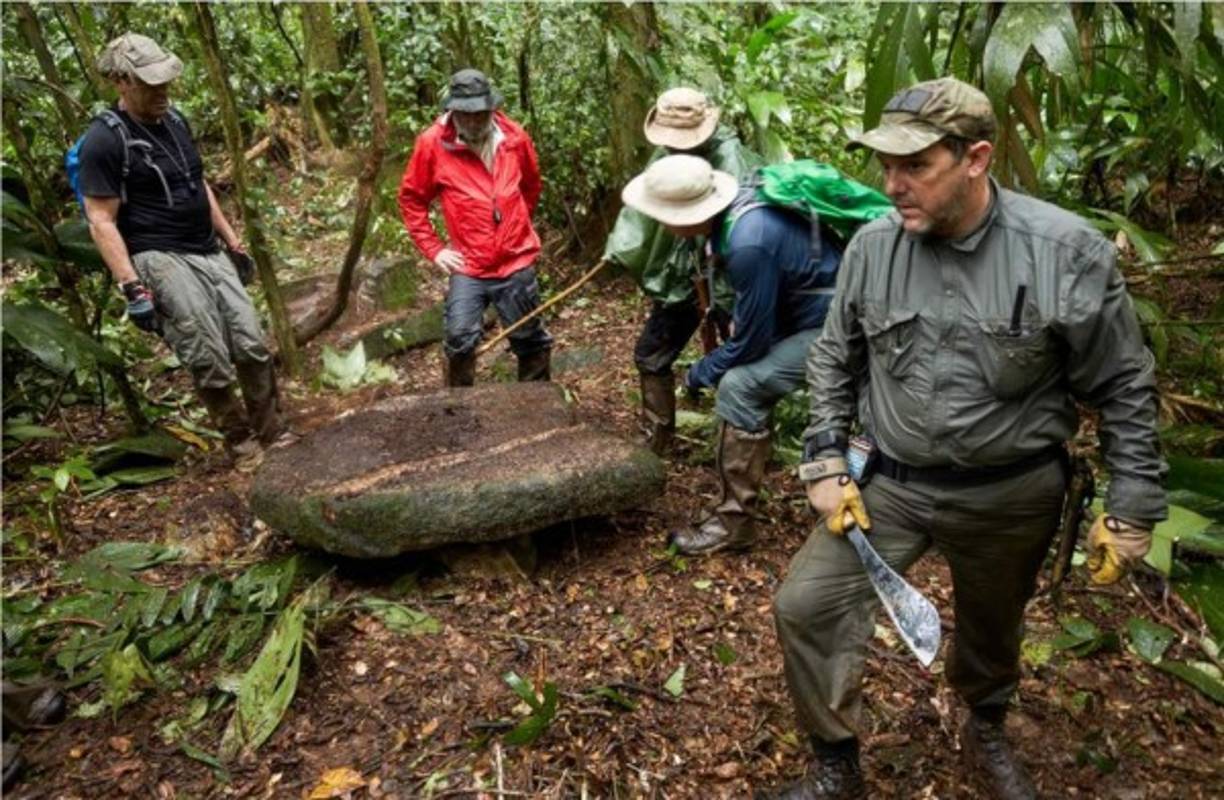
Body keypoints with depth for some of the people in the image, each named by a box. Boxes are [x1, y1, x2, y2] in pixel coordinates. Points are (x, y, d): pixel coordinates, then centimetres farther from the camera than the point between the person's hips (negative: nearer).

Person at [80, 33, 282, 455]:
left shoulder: (174, 120, 13)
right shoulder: (104, 139, -11)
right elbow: (102, 222, -13)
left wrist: (233, 242, 22)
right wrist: (133, 288, -19)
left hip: (210, 253, 7)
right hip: (161, 260, -7)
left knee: (253, 347, 3)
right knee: (211, 364, -9)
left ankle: (272, 430, 18)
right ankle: (239, 436, 11)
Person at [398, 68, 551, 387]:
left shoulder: (514, 137, -2)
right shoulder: (432, 143, -9)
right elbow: (411, 197, 2)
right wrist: (433, 248, -3)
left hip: (517, 262, 2)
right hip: (467, 267, -2)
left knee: (531, 340, 12)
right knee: (460, 339, -12)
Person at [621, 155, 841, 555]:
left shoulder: (749, 244, -31)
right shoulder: (738, 209, -4)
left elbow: (748, 343, -20)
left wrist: (697, 375, -5)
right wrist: (740, 316, 5)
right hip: (814, 309, 10)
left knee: (740, 387, -17)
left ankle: (734, 521, -5)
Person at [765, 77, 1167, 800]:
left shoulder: (1067, 252, -17)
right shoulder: (872, 247, -9)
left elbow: (1125, 387, -7)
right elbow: (835, 360, 5)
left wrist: (1133, 510, -6)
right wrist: (827, 462, -2)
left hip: (1011, 495, -1)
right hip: (889, 483, 2)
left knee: (992, 629, 21)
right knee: (806, 606, -7)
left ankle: (987, 731, 54)